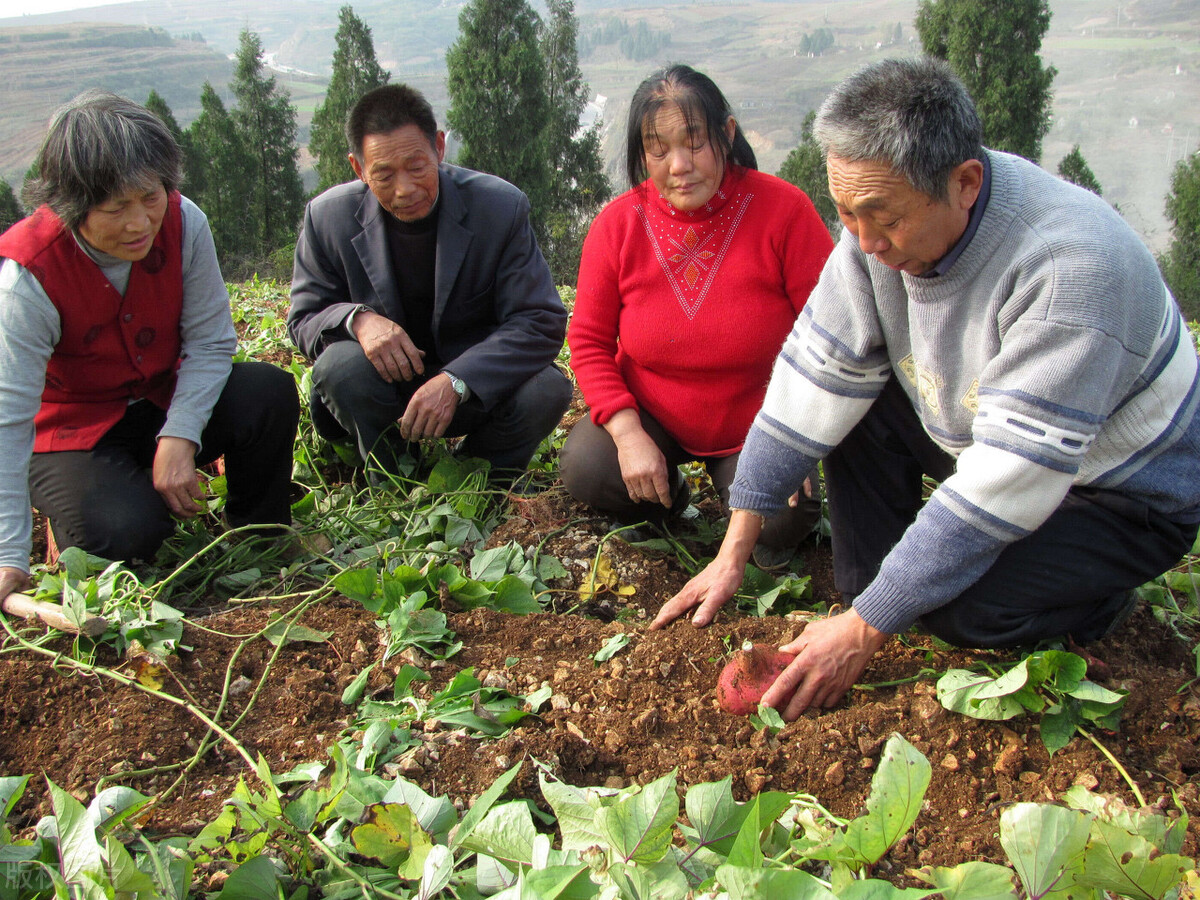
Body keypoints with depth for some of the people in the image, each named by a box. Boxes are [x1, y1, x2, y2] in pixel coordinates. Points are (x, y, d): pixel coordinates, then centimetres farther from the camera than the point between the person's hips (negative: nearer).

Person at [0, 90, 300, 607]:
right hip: (73, 431, -3)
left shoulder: (183, 222, -18)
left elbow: (210, 341, -11)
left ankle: (262, 538, 0)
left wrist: (180, 437, -27)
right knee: (124, 533, -30)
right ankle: (72, 507, 9)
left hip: (164, 404, 4)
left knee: (269, 394, -24)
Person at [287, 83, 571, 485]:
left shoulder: (500, 206, -13)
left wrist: (456, 382, -31)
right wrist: (357, 318, -28)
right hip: (386, 385, 1)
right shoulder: (329, 217, -8)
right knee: (340, 366, -31)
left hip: (476, 388, 0)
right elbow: (304, 320, -1)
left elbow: (541, 321, -16)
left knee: (547, 389, -30)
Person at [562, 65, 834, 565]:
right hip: (649, 417, 2)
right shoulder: (617, 224, -10)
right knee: (585, 470, -24)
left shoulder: (783, 210, -17)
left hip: (755, 425, -1)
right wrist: (627, 432, -21)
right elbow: (588, 341, -6)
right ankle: (666, 498, 11)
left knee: (777, 519, -24)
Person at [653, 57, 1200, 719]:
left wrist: (864, 630, -33)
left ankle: (1096, 598, 4)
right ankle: (868, 598, -1)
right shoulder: (883, 224, -16)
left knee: (961, 607, -28)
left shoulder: (1070, 265, -37)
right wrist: (733, 553, -15)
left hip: (1123, 491, -6)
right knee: (853, 398, -10)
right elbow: (813, 379, -13)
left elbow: (1005, 485, -36)